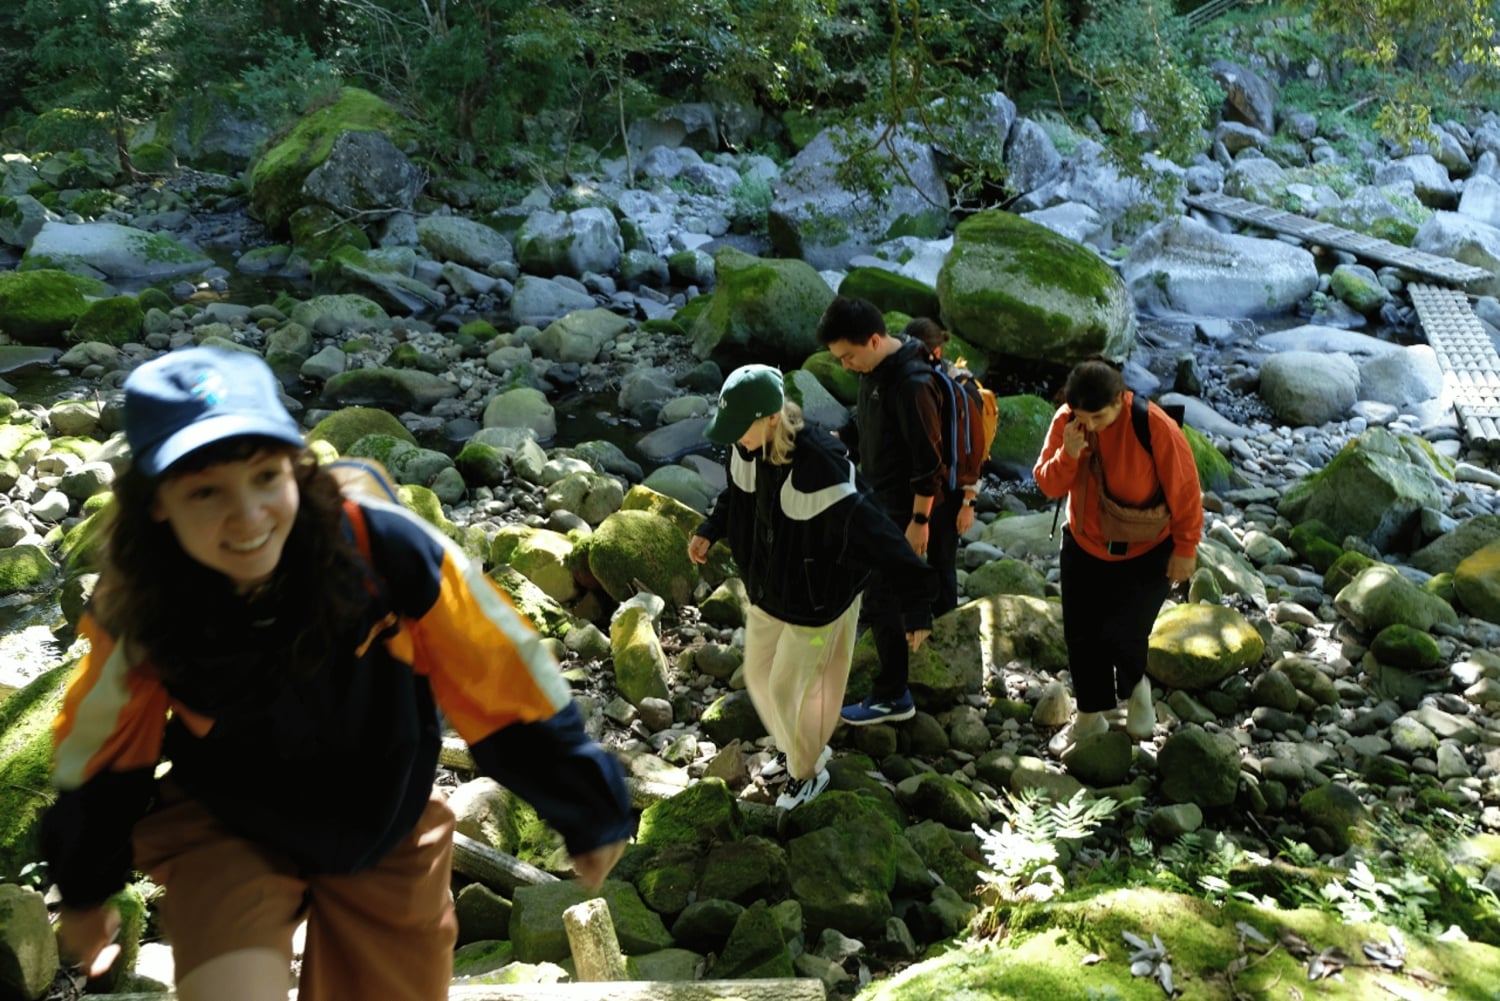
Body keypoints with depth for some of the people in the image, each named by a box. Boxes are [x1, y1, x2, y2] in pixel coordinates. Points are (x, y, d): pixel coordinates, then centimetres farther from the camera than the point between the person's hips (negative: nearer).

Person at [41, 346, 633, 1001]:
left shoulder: (386, 549, -30)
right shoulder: (138, 616, -21)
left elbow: (506, 683, -17)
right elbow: (101, 750, 0)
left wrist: (589, 816, -5)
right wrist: (84, 891, 15)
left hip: (386, 830, 1)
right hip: (221, 830, 0)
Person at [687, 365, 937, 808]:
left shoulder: (819, 472, -37)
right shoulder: (747, 451, -15)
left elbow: (877, 536, -32)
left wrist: (915, 604, -29)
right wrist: (710, 530, 0)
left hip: (815, 602, -7)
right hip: (768, 591, 7)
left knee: (787, 689, 8)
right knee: (759, 677, 21)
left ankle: (807, 771, 38)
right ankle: (806, 749, 49)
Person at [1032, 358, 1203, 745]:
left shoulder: (1155, 426, -25)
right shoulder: (1065, 421, -13)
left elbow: (1185, 491, -15)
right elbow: (1048, 485, -9)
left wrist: (1186, 549, -8)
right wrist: (1069, 454, -29)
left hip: (1147, 552, -4)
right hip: (1085, 547, 4)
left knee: (1122, 632, -12)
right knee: (1080, 634, 7)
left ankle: (1136, 686, 23)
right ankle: (1090, 715, 28)